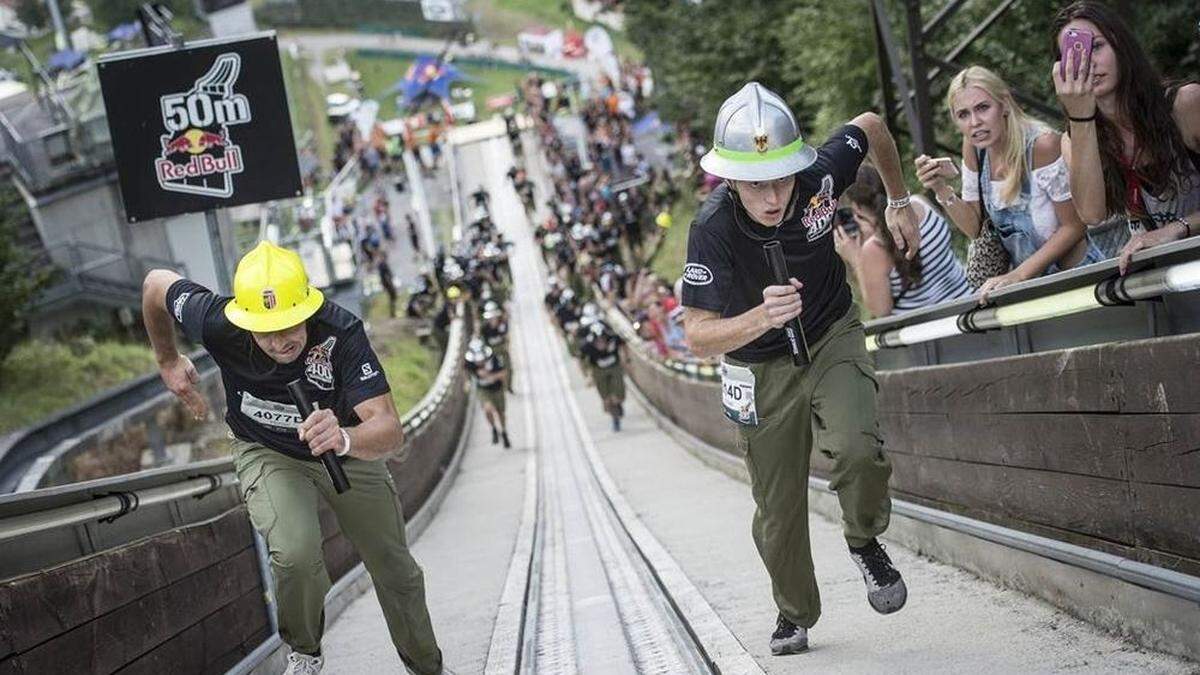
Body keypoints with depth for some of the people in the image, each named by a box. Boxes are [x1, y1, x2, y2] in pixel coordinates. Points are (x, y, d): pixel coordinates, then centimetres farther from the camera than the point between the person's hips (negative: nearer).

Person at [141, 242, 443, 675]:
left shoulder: (341, 333, -38)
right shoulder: (217, 324, -34)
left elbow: (391, 431, -45)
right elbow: (157, 284, -12)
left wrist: (345, 439, -67)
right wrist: (167, 362, 3)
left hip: (351, 450, 1)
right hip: (269, 455, 0)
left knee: (396, 574, 13)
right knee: (295, 554, -28)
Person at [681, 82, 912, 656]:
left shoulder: (819, 176, -26)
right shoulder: (713, 229, -31)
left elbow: (871, 126, -2)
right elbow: (698, 337, -30)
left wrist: (899, 201, 10)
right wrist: (761, 318, -48)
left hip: (833, 337, 1)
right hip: (761, 367, 0)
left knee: (857, 448, -27)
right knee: (778, 508, 8)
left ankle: (865, 543, 6)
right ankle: (795, 614, 37)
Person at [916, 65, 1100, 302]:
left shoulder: (1042, 144, -21)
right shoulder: (974, 148, -1)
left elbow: (1073, 227, -16)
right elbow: (976, 229, 7)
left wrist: (1017, 275, -19)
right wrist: (941, 189, -9)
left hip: (1075, 275, -6)